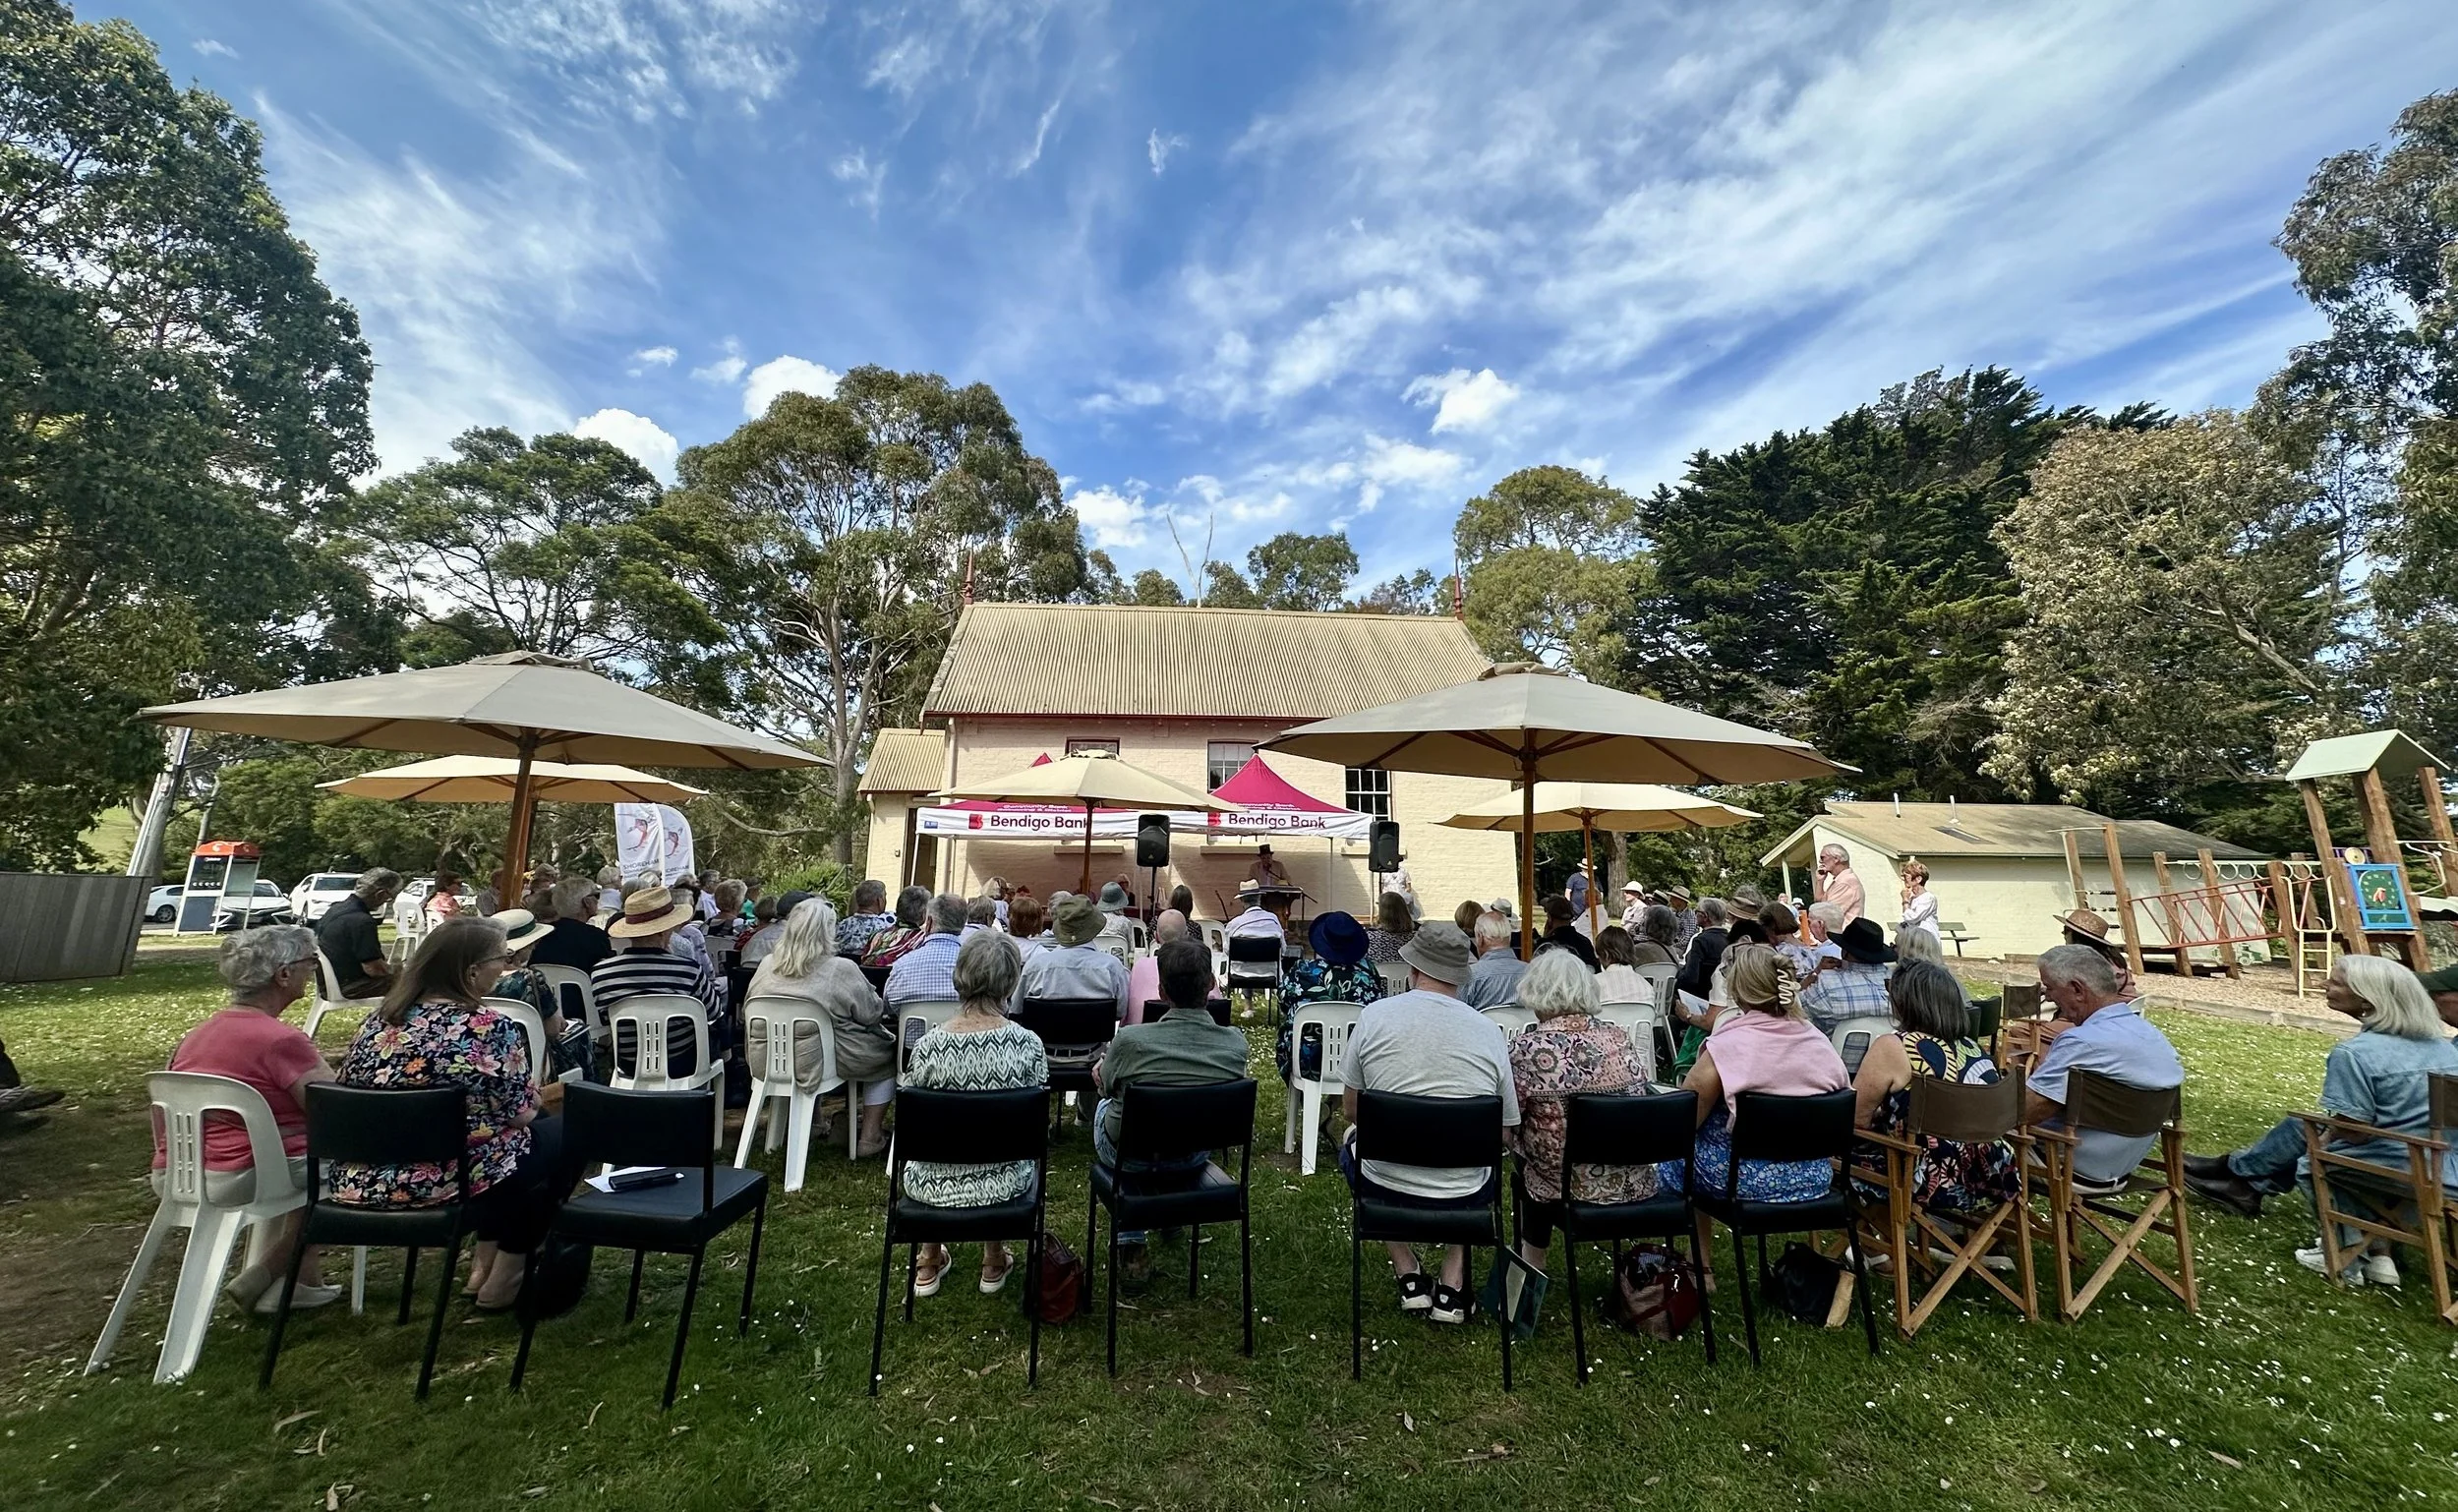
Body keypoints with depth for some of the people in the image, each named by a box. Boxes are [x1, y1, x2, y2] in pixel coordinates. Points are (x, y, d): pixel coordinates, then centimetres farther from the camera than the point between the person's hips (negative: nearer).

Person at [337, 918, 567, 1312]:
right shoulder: (489, 1027, -20)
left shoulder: (380, 1018, 1)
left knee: (516, 1137, 28)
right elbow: (519, 1115, -14)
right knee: (562, 1134, 14)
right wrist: (535, 1098, 9)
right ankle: (505, 1276, 19)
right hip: (440, 1185, -8)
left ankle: (485, 1259, 31)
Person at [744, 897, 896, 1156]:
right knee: (889, 1050, 15)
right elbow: (872, 1014, -9)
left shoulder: (767, 965, -2)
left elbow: (749, 1009, 14)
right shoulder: (841, 970, -19)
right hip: (823, 1062, -7)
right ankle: (870, 1138, 16)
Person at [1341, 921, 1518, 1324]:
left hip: (1385, 1186, -1)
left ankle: (1409, 1278, 25)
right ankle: (1452, 1283, 24)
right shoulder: (1487, 1029, -8)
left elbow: (1350, 1110, 1)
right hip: (1464, 1197, 1)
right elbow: (1505, 1131, 1)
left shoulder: (1373, 1016, -11)